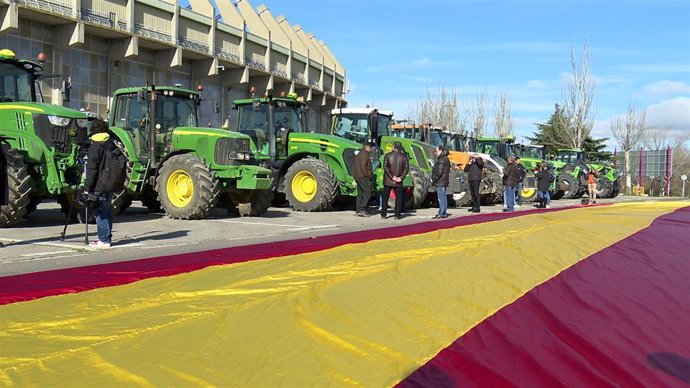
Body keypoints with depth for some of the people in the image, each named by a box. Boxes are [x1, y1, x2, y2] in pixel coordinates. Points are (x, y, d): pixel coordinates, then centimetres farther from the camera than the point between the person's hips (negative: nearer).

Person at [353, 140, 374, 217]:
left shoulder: (359, 154, 21)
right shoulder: (365, 154, -11)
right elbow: (363, 166, -20)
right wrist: (367, 175, -17)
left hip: (358, 177, 10)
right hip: (363, 177, -10)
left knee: (360, 194, 10)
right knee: (367, 193, -11)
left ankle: (358, 210, 9)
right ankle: (362, 209, -17)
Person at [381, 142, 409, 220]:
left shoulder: (388, 155, -1)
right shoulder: (403, 156, 2)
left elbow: (385, 166, -11)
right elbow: (406, 168, -5)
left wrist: (392, 176, -12)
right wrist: (401, 177, -9)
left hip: (388, 180, 0)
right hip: (398, 182, 0)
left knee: (385, 197, 8)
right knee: (399, 198, 9)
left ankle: (383, 214, 6)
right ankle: (397, 215, 2)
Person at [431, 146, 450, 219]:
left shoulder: (442, 160, -15)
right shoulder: (445, 159, 18)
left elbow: (439, 172, -22)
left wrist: (434, 180, -13)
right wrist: (434, 179, 15)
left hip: (440, 182, -11)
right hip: (444, 182, 11)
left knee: (441, 198, -9)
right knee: (444, 197, 13)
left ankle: (441, 214, -8)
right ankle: (444, 213, 17)